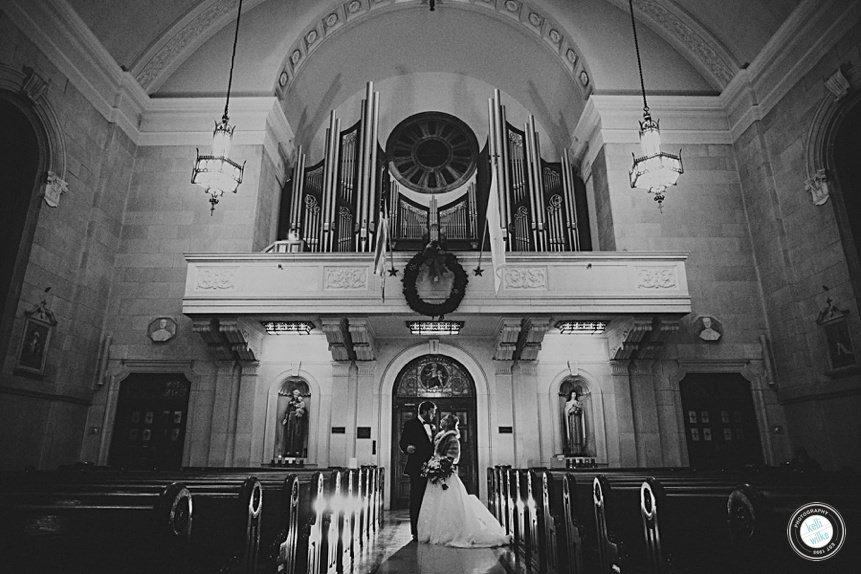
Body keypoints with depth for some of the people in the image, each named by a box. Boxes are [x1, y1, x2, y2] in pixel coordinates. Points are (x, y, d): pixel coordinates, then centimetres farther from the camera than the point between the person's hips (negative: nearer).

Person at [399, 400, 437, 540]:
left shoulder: (431, 427, 18)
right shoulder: (410, 424, -1)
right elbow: (403, 441, -7)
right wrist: (407, 448, -29)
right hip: (417, 469, -6)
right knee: (416, 500, -3)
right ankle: (416, 532, 3)